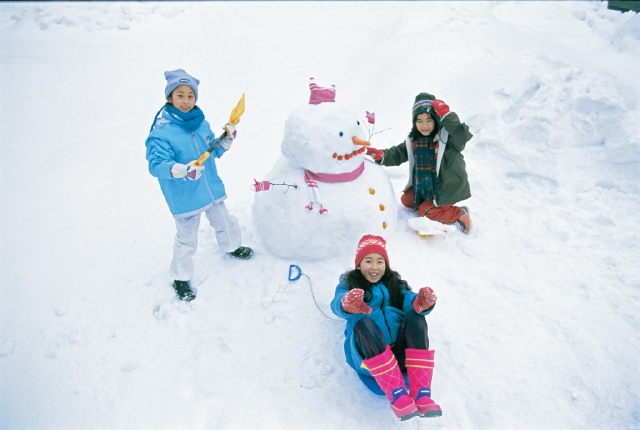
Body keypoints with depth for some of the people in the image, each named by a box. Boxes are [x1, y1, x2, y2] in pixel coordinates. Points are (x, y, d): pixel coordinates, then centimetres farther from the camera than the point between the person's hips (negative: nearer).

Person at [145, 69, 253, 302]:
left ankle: (232, 247, 59)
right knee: (186, 240, 10)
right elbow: (156, 165, -28)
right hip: (185, 199, -6)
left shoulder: (201, 123, -1)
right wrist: (179, 169, -44)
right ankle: (181, 278, 32)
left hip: (212, 189, 6)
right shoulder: (161, 132, -21)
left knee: (224, 222, 28)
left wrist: (226, 140, -8)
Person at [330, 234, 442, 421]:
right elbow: (338, 304, -10)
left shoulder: (394, 283, 24)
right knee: (364, 324, -33)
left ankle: (421, 396, -34)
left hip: (400, 350, 3)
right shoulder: (348, 283, 15)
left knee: (415, 319, -25)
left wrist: (422, 303, -26)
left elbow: (409, 300, 1)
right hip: (367, 353, -2)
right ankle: (397, 396, -40)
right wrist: (348, 305, -37)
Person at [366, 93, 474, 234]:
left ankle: (460, 214, 4)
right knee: (406, 200, 12)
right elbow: (398, 154, 2)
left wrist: (447, 115, -47)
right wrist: (380, 155, -18)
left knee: (424, 211, -9)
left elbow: (462, 135, -41)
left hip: (448, 187, -8)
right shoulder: (413, 140, -3)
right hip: (425, 186, 8)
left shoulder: (447, 137, -21)